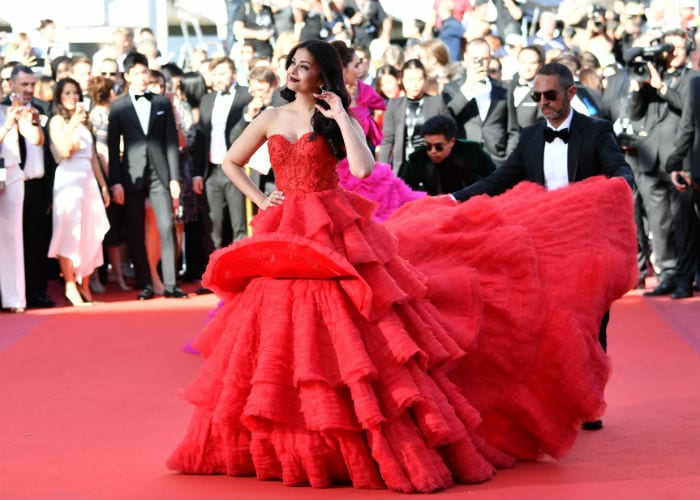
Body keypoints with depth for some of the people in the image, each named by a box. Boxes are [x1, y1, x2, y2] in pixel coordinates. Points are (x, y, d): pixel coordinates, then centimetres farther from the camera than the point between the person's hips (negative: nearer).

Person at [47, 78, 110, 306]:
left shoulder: (84, 122, 19)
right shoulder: (57, 121, -1)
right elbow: (64, 151, -14)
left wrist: (103, 186, 15)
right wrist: (72, 124, -20)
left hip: (88, 180, 7)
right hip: (68, 179, -7)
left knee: (89, 233, 3)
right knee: (70, 233, -9)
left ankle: (85, 286, 8)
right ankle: (70, 287, -9)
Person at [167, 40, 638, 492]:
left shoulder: (338, 120, -1)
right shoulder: (271, 118, 9)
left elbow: (362, 168, -19)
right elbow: (231, 162, 21)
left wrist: (340, 115, -15)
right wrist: (260, 199, 8)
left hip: (335, 234, -4)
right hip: (283, 238, 4)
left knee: (346, 336, -7)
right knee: (281, 336, 5)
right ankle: (276, 443, 17)